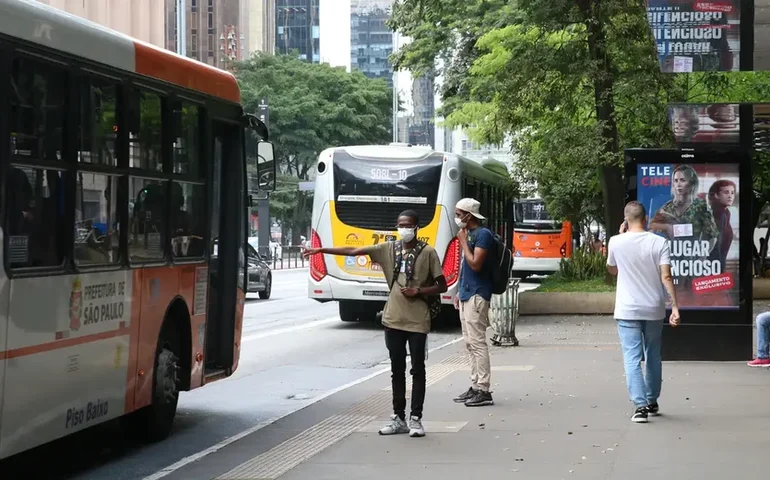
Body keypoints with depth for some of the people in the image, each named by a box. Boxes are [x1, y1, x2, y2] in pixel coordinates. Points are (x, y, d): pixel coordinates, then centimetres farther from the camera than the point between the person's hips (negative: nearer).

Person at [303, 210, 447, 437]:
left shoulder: (428, 252, -3)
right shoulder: (389, 248, 5)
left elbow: (442, 286, 0)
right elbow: (353, 251, 3)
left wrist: (418, 291, -14)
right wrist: (321, 250, -2)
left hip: (417, 321, -4)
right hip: (393, 319, 4)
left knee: (417, 369, 1)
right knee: (397, 370, 9)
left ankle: (415, 419, 7)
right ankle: (398, 418, 16)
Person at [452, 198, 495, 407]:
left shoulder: (483, 234, -13)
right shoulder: (469, 234, 16)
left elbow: (475, 264, -21)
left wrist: (463, 241, -13)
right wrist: (460, 292, 20)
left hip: (477, 295, -10)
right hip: (467, 294, 10)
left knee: (477, 342, -10)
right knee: (470, 342, 11)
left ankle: (483, 390, -10)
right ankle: (475, 386, 16)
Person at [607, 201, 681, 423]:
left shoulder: (616, 242, -5)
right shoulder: (659, 242, -6)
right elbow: (666, 277, -12)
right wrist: (675, 307, -11)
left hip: (627, 311, -2)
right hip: (654, 310, 2)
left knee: (632, 359, -3)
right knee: (653, 357, 18)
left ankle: (640, 406, -17)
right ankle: (652, 402, 29)